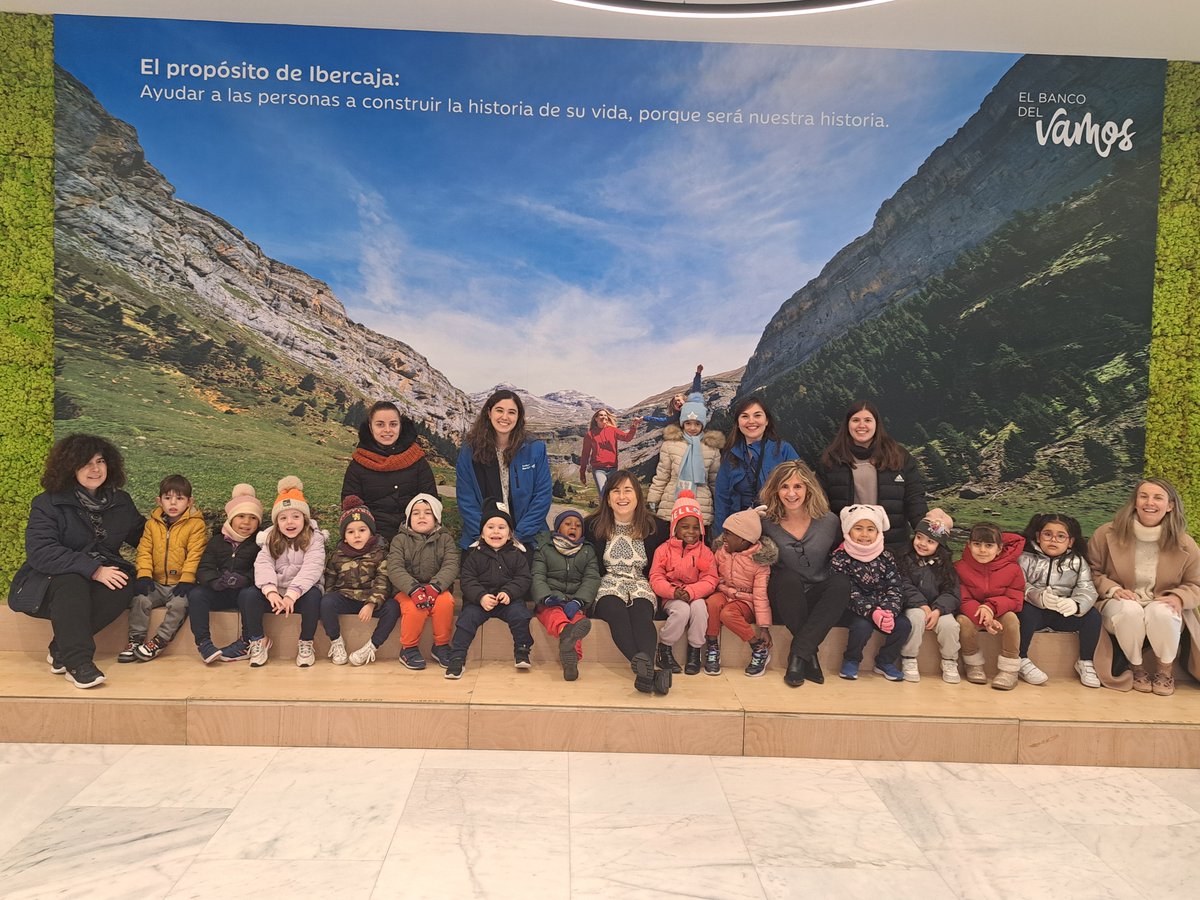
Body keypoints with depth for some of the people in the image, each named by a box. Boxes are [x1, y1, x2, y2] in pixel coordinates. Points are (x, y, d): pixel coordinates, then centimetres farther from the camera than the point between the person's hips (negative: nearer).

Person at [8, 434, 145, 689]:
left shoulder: (121, 502, 8)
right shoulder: (47, 503, -7)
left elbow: (142, 536, 20)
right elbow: (40, 552, -20)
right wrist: (92, 570, -29)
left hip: (103, 574, 4)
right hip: (51, 580, -4)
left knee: (126, 583, -29)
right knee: (71, 584, -38)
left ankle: (61, 647, -20)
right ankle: (78, 662, -36)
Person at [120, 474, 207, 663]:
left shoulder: (196, 524, -5)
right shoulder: (152, 523, 9)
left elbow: (194, 555, -12)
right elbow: (144, 550, 4)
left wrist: (186, 580, -20)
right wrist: (144, 575, -10)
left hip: (181, 584, -4)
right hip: (156, 583, 4)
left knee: (179, 604, -29)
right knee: (139, 599, -19)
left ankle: (159, 640, -15)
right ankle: (136, 639, -6)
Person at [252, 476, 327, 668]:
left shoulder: (314, 539, -4)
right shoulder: (270, 539, 6)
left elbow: (312, 568, -19)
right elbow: (263, 565, -11)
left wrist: (292, 594, -33)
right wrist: (270, 591, -31)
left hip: (302, 591, -2)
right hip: (275, 592, 3)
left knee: (313, 596, -35)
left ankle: (306, 643, -14)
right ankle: (258, 641, -6)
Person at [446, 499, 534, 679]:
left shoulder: (516, 555, 7)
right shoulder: (475, 555, 5)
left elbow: (524, 579, 1)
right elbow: (467, 580, -2)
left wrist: (509, 592, -18)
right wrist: (481, 596, -20)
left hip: (509, 599, 0)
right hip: (479, 599, 0)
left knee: (519, 614, -25)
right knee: (467, 617, -23)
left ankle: (521, 652, -6)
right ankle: (457, 658, -18)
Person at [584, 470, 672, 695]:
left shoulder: (655, 527, 7)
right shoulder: (592, 525, 7)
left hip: (641, 586, 1)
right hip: (607, 585, -1)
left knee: (641, 614, -34)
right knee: (616, 611, -35)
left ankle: (643, 670, -56)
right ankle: (647, 669, -55)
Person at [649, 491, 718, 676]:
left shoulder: (704, 552, 5)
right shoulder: (664, 549, 2)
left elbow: (710, 580, -4)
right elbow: (655, 578, -5)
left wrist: (691, 591, -22)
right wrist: (673, 591, -23)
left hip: (696, 596, 2)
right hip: (671, 597, -1)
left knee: (699, 607, -33)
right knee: (682, 610, -34)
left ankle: (694, 651, -13)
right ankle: (664, 649, -12)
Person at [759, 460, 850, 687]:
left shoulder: (829, 521, 0)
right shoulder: (767, 522, -2)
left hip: (817, 600, 2)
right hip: (784, 600, -1)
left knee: (842, 582, -29)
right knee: (788, 577, -33)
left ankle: (798, 655, -28)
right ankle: (810, 655, -24)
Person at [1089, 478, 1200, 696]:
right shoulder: (1107, 534, -7)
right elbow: (1091, 571, 0)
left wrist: (1178, 597, -17)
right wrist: (1112, 589, -18)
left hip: (1163, 610, 1)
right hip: (1119, 606, -1)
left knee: (1161, 611, -35)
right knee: (1130, 610, -36)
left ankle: (1165, 670, -4)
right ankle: (1136, 668, -8)